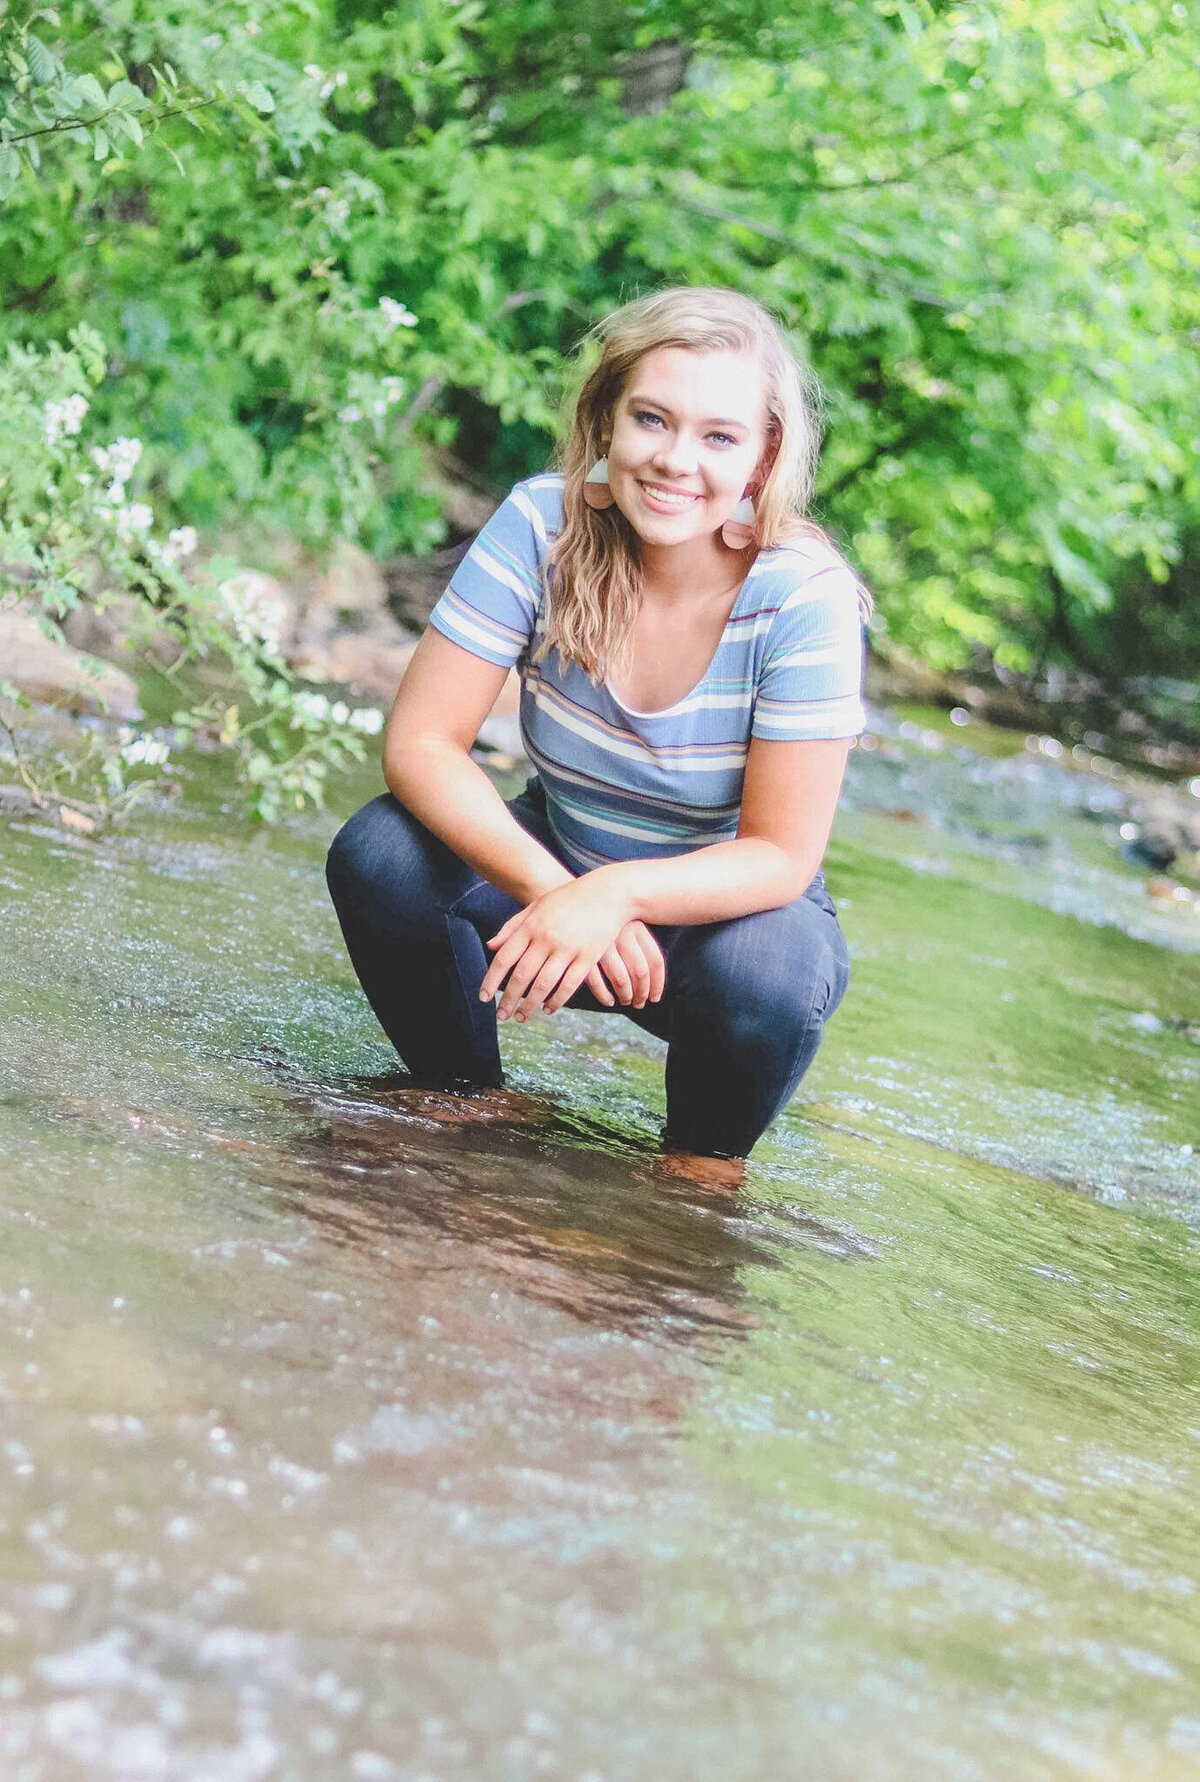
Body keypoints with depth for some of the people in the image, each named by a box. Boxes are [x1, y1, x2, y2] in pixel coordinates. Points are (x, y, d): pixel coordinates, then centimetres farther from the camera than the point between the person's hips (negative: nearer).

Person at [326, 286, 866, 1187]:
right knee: (378, 856, -25)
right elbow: (421, 739, -21)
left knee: (763, 972, -36)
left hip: (725, 906, -2)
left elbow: (781, 853, -23)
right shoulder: (543, 526, -18)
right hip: (555, 869, 2)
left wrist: (620, 893, -43)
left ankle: (703, 1164, -2)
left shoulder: (805, 598, -24)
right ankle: (466, 1099, 2)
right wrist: (551, 889, -38)